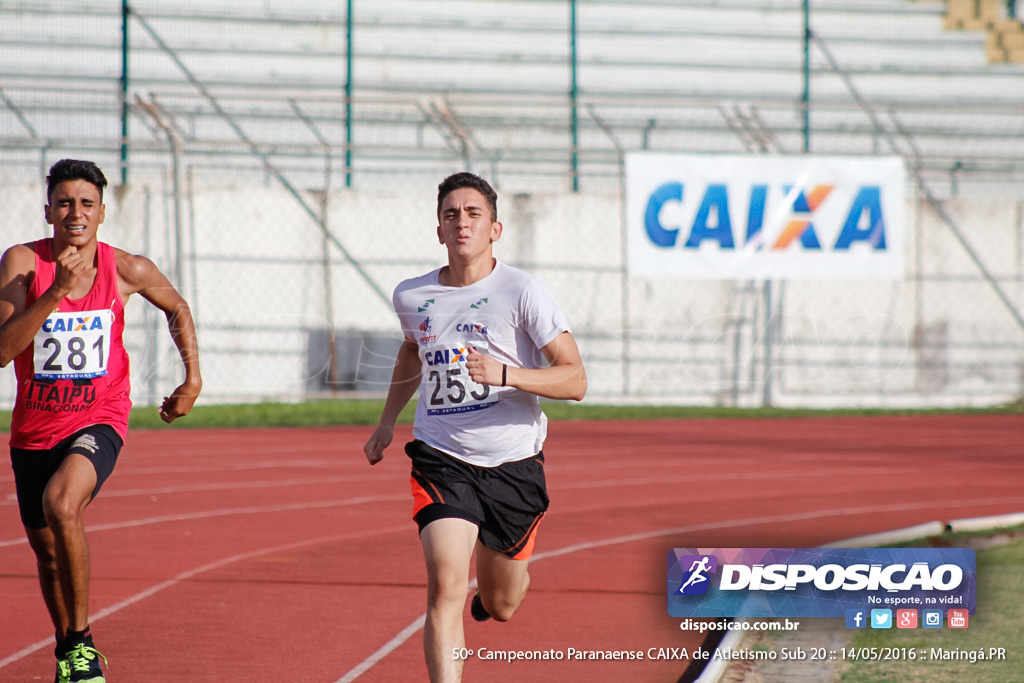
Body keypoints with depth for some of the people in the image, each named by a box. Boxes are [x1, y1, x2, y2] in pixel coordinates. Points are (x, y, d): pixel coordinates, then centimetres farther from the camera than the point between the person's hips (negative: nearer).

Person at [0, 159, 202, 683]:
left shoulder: (126, 271, -8)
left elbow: (177, 309, 15)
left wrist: (193, 378, 8)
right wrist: (55, 293, -31)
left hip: (98, 422, -2)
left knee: (61, 503, -31)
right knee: (45, 546, 14)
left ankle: (82, 640, -18)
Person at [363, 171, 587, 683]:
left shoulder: (522, 293, -10)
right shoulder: (411, 297, 2)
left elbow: (575, 380, -14)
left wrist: (504, 374, -28)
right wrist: (387, 422, 25)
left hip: (512, 464, -1)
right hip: (442, 461, 1)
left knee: (499, 607, 16)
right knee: (445, 587, -22)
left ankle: (506, 573, 54)